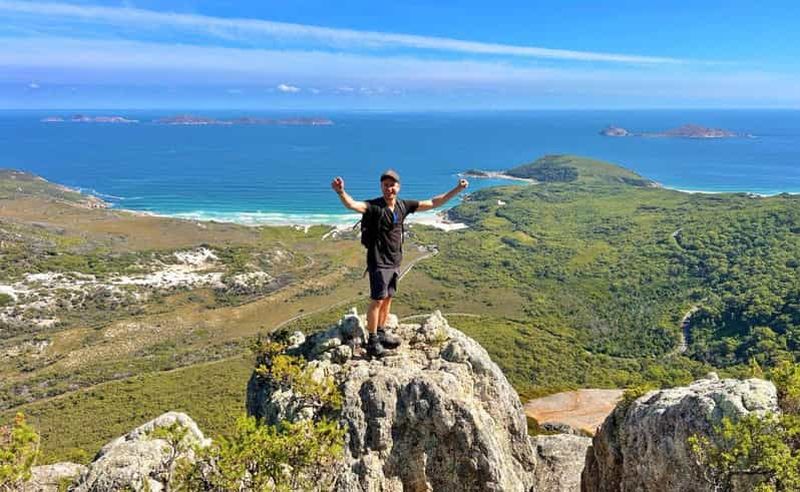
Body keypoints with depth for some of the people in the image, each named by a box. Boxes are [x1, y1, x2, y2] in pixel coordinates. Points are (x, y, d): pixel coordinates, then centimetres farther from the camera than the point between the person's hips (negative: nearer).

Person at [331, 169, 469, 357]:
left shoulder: (404, 206, 2)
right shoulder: (374, 206, -16)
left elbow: (433, 203, 8)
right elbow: (353, 205, -36)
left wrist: (457, 189, 8)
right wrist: (341, 192, -57)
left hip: (394, 262, 6)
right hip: (378, 262, -6)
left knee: (388, 299, 15)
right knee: (378, 300, -3)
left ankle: (381, 334, 30)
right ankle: (372, 342, 7)